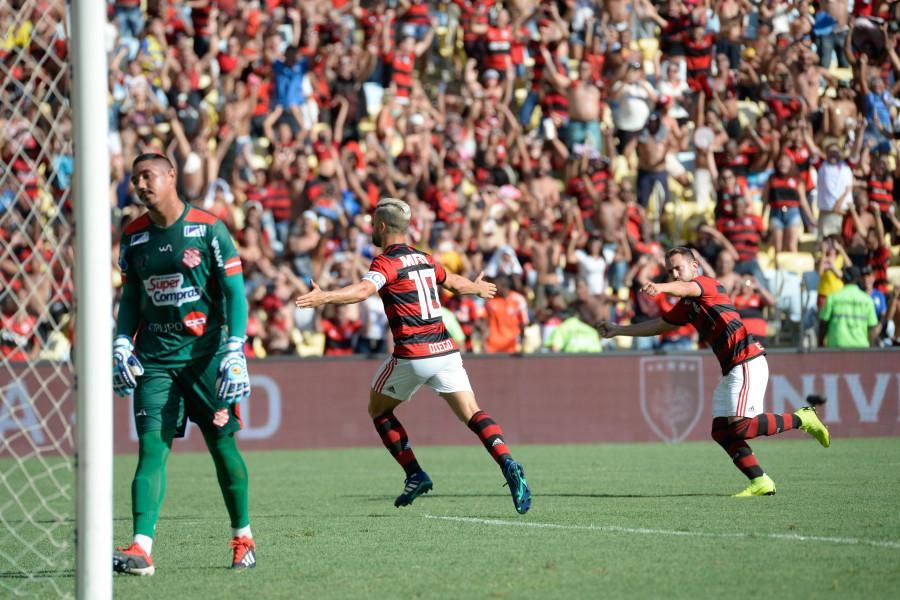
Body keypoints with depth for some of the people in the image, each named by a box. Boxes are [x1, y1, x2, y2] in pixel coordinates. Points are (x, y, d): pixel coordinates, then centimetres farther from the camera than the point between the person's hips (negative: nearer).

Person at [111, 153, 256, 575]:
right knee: (151, 446, -9)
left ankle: (243, 538, 22)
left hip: (206, 352, -3)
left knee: (222, 444, 4)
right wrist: (121, 343, 4)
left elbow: (234, 292, -5)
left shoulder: (209, 229, -5)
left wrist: (235, 349, -14)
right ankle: (141, 549, -18)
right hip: (155, 358, 3)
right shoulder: (134, 236, 8)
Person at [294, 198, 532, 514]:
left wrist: (324, 297, -40)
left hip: (412, 355, -6)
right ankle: (507, 463, -23)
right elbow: (456, 283, 34)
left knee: (378, 410, 16)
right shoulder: (424, 259, 16)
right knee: (472, 414, 0)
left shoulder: (386, 263, -5)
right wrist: (479, 288, 56)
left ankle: (415, 475, 8)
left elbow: (363, 290, -26)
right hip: (445, 349, 6)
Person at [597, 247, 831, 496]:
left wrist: (660, 287, -47)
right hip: (731, 369, 10)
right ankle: (760, 482, 2)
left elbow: (686, 288, -27)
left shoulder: (707, 283, -4)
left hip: (748, 362, -10)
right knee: (721, 432, 2)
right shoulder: (686, 306, 22)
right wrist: (617, 330, 30)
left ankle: (802, 418, -4)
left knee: (740, 426, -19)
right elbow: (658, 325, 31)